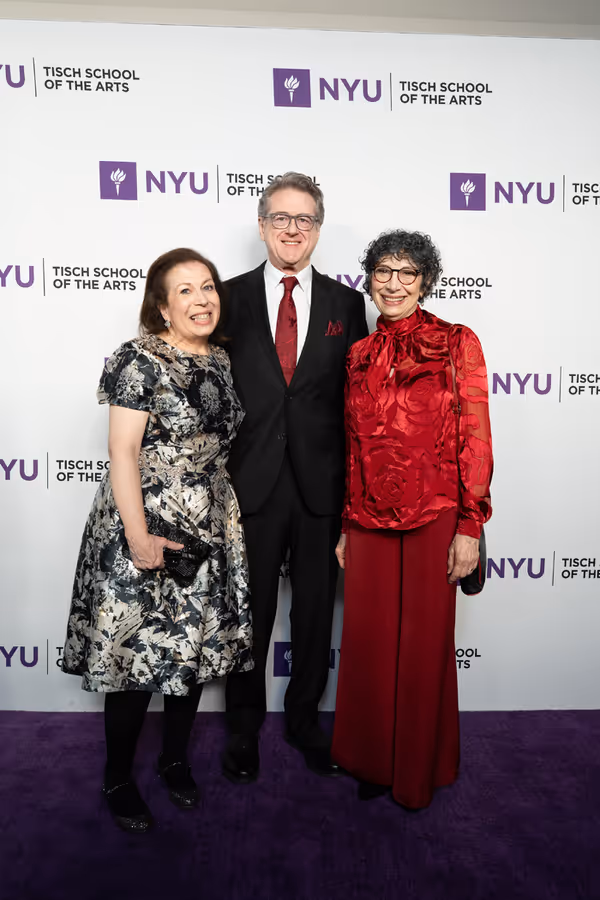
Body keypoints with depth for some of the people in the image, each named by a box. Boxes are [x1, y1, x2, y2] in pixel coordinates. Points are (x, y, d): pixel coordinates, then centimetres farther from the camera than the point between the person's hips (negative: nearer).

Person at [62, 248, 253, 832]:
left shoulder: (221, 361, 8)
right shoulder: (140, 361, -12)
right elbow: (122, 451, -15)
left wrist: (227, 513, 12)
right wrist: (138, 535, -18)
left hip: (209, 528, 7)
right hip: (146, 525, -6)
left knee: (198, 646, 15)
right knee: (137, 652, 4)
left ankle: (175, 759, 37)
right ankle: (118, 779, 28)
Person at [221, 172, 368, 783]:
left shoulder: (346, 304, 6)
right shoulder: (230, 297, 2)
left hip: (322, 487, 2)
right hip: (250, 485, -1)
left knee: (315, 613, 15)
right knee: (247, 616, 12)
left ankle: (304, 721, 38)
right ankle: (243, 728, 35)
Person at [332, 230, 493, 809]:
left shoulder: (457, 344, -2)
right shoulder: (360, 355, 9)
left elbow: (474, 438, -5)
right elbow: (352, 447, 11)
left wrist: (469, 527, -9)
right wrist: (345, 526, 11)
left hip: (434, 517, -3)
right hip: (369, 520, 4)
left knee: (425, 642, 9)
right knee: (368, 641, 12)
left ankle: (419, 771, 33)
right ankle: (373, 760, 35)